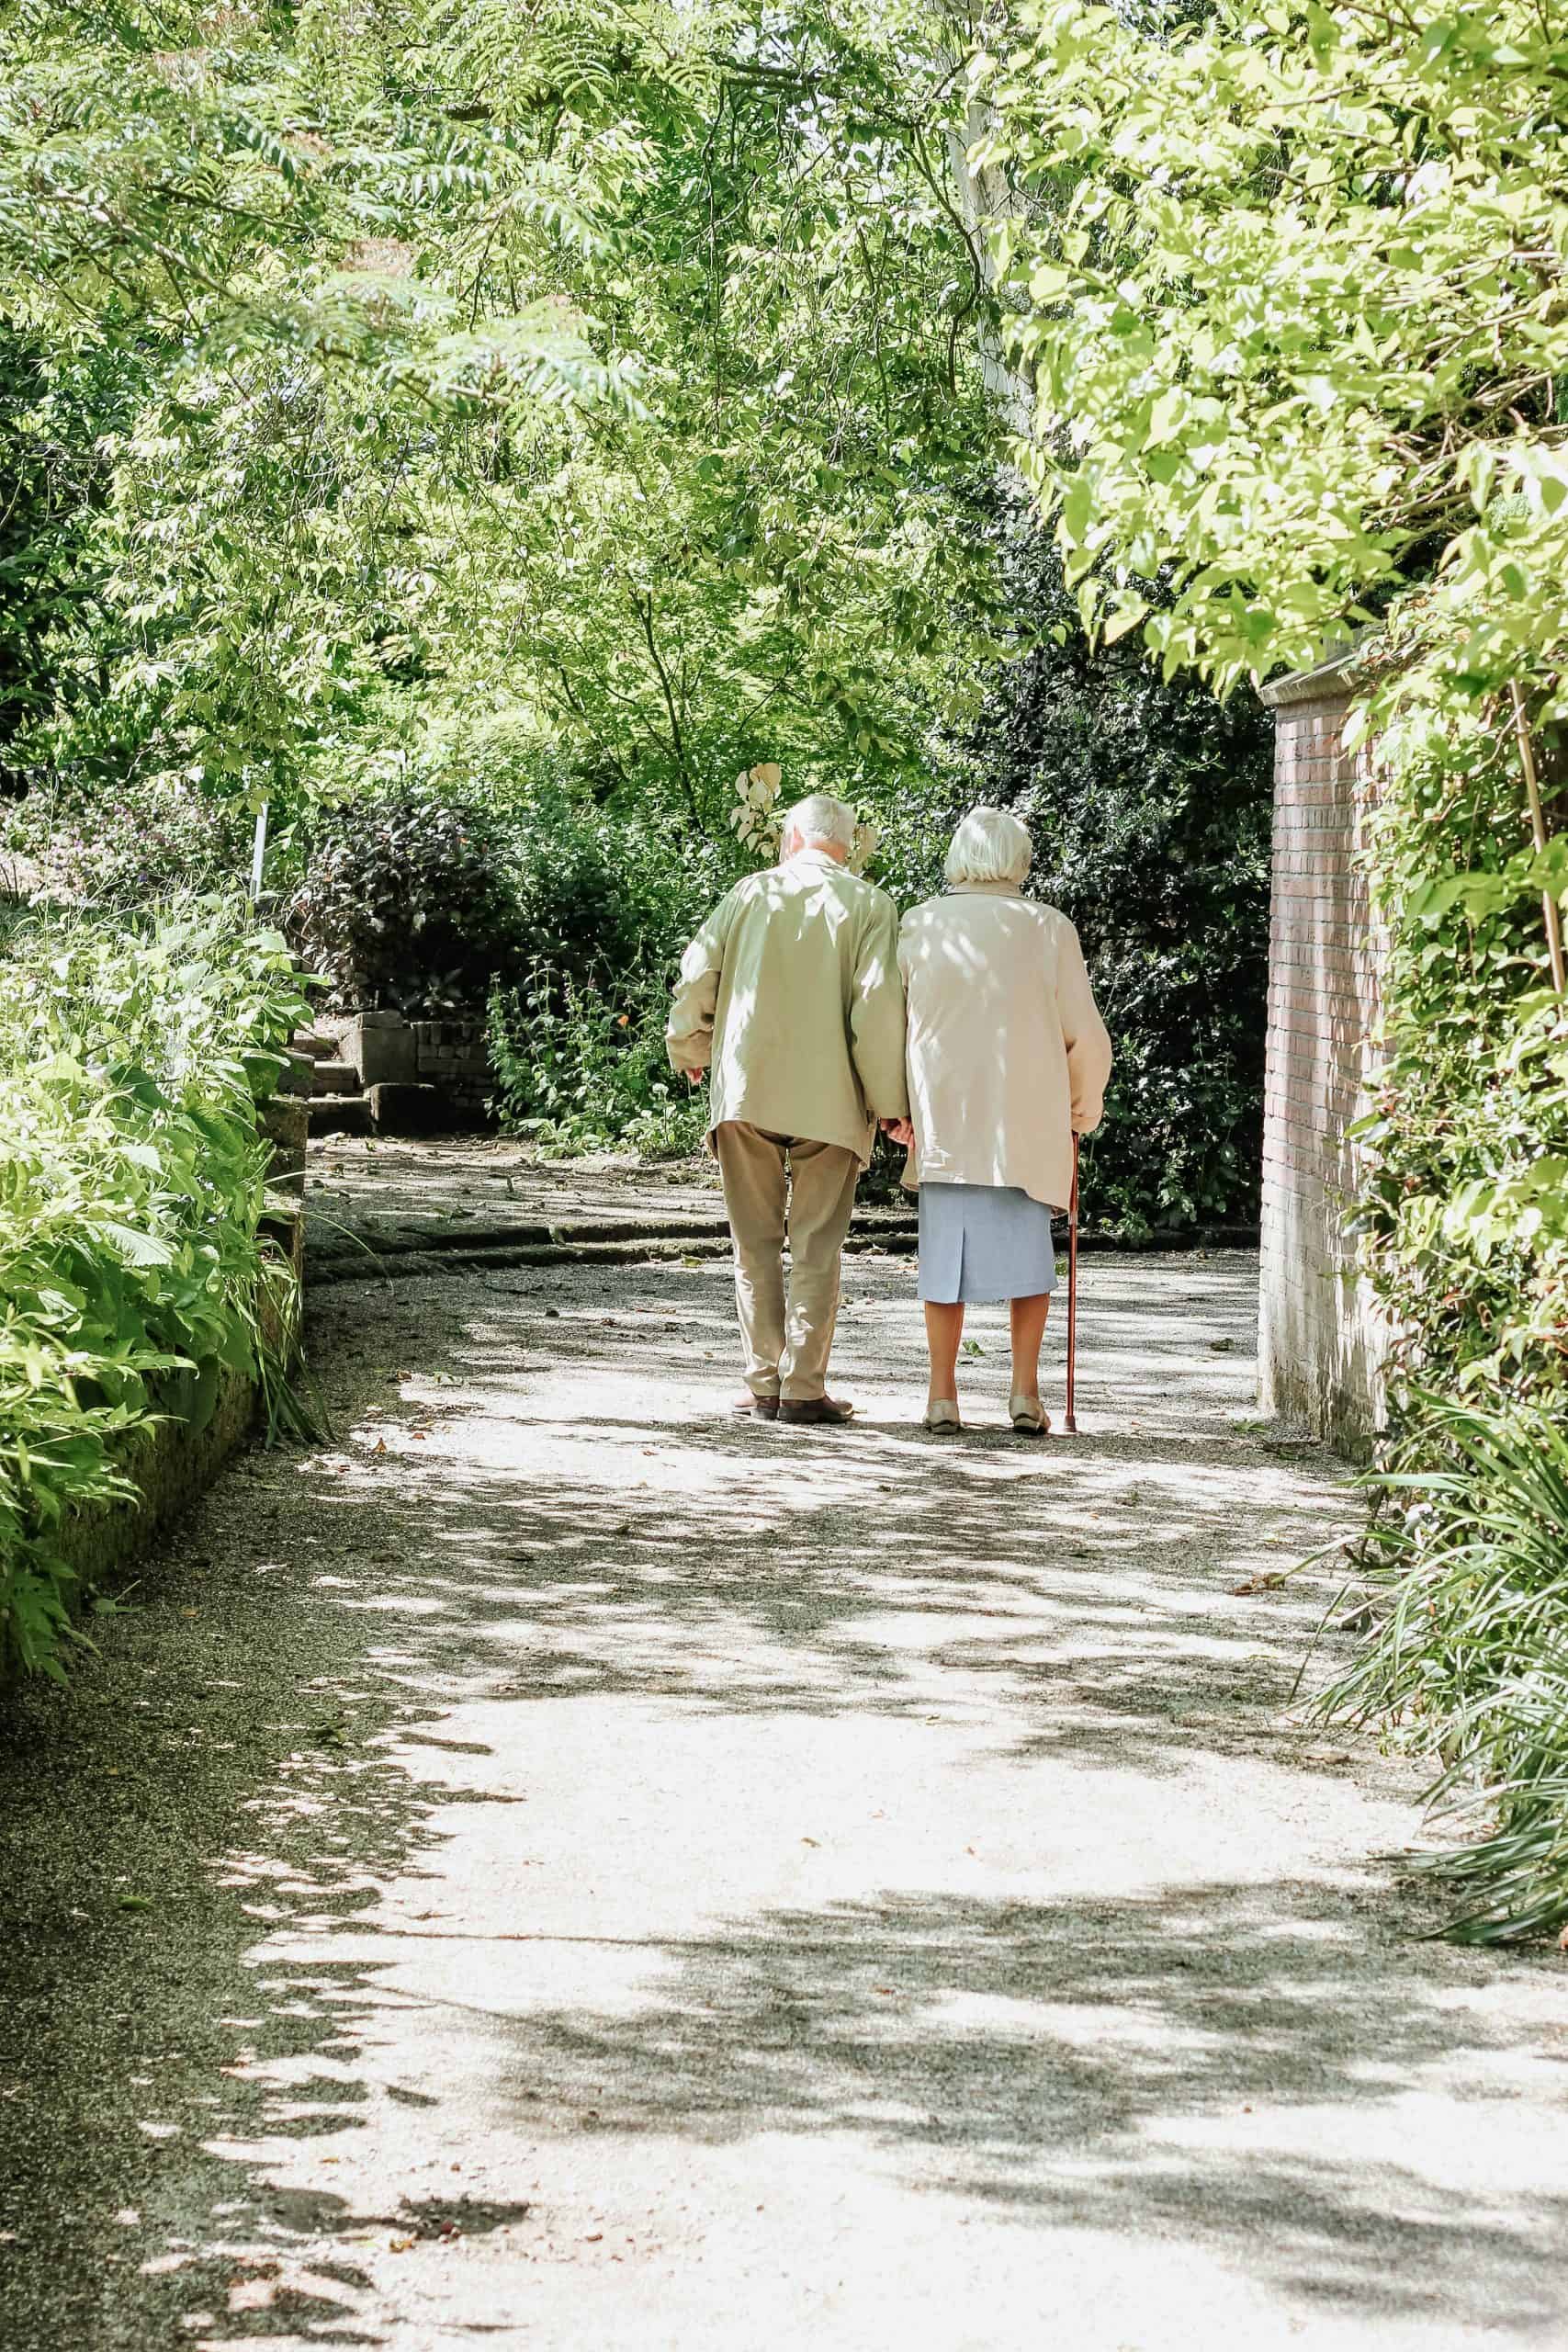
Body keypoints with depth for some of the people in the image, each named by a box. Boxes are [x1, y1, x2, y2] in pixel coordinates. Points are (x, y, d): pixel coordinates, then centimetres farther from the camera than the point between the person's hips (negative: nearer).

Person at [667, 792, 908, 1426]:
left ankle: (763, 1385, 7)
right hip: (830, 1100, -1)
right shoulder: (869, 905, 1)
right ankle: (804, 1389, 0)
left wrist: (690, 1052, 20)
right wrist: (890, 1103, -3)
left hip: (745, 1089, 1)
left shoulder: (753, 892, 6)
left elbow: (696, 974, 3)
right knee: (816, 1248, 3)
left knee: (756, 1244, 9)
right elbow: (878, 1005, -8)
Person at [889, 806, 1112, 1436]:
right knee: (1028, 1249, 9)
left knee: (946, 1249, 8)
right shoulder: (1048, 928, -1)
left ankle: (942, 1395, 6)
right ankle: (1025, 1391, 3)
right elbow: (1086, 1035, 1)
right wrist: (1085, 1104, 17)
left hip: (942, 1118, 1)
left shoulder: (920, 926, 1)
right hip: (1027, 1120, -1)